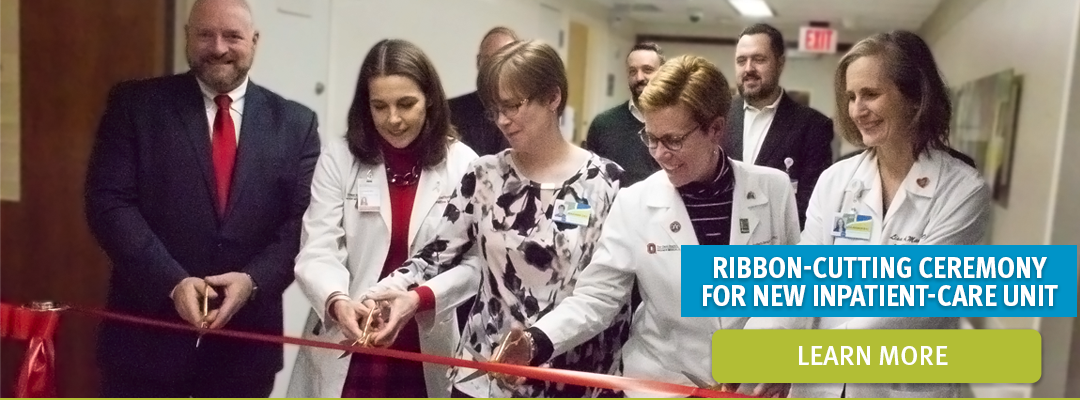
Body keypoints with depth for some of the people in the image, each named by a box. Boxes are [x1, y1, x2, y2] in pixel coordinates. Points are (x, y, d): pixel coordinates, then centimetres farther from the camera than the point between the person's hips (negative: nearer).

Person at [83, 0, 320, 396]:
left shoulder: (296, 123, 4)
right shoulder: (135, 104, 0)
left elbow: (305, 221, -1)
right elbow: (109, 203, -6)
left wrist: (254, 281, -16)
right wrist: (172, 282, -18)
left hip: (246, 339, 2)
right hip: (148, 330, -1)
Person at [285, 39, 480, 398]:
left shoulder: (462, 164, -2)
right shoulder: (338, 158, -1)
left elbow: (472, 261, -7)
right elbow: (317, 251, -7)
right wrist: (337, 301, -28)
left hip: (429, 353, 0)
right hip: (347, 353, 0)